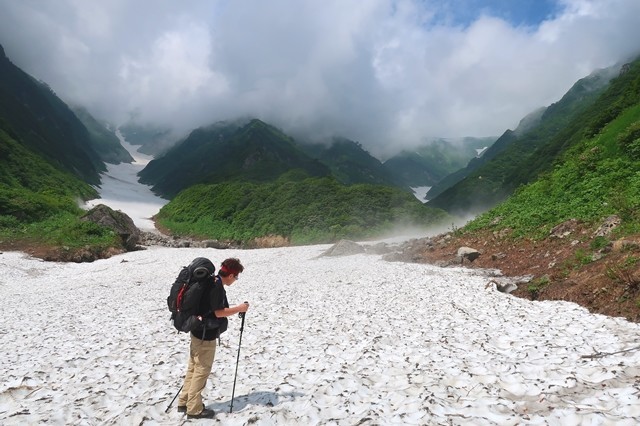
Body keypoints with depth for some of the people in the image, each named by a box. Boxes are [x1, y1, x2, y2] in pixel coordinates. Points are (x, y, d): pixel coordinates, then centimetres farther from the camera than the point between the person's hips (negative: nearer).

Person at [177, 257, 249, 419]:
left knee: (193, 368, 17)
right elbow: (218, 312, -22)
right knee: (201, 371, 2)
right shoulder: (217, 286, -21)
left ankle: (184, 402, 28)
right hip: (206, 335, -9)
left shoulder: (210, 282, 8)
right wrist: (239, 308, -13)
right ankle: (194, 409, 12)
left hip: (198, 332, 9)